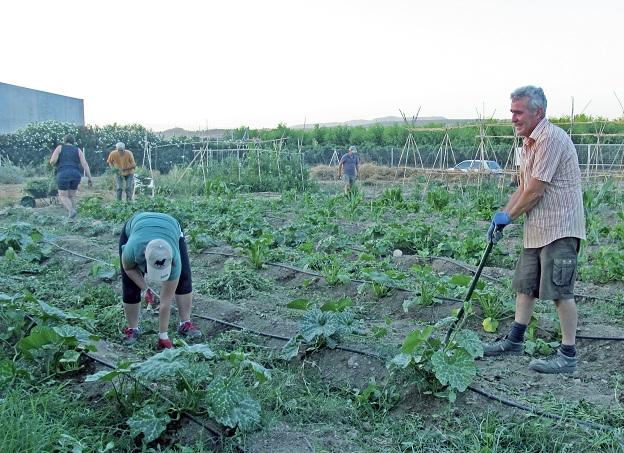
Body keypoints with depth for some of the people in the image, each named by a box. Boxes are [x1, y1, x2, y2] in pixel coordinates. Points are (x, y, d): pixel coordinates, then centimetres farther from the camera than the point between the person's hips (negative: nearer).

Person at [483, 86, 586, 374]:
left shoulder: (551, 138, -18)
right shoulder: (529, 142, 15)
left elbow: (536, 190, -19)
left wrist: (509, 217, -6)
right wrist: (502, 215, 9)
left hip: (559, 228, -10)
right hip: (537, 228, 10)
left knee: (560, 290, -4)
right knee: (525, 285, 15)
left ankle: (568, 355, 6)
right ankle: (514, 340, 28)